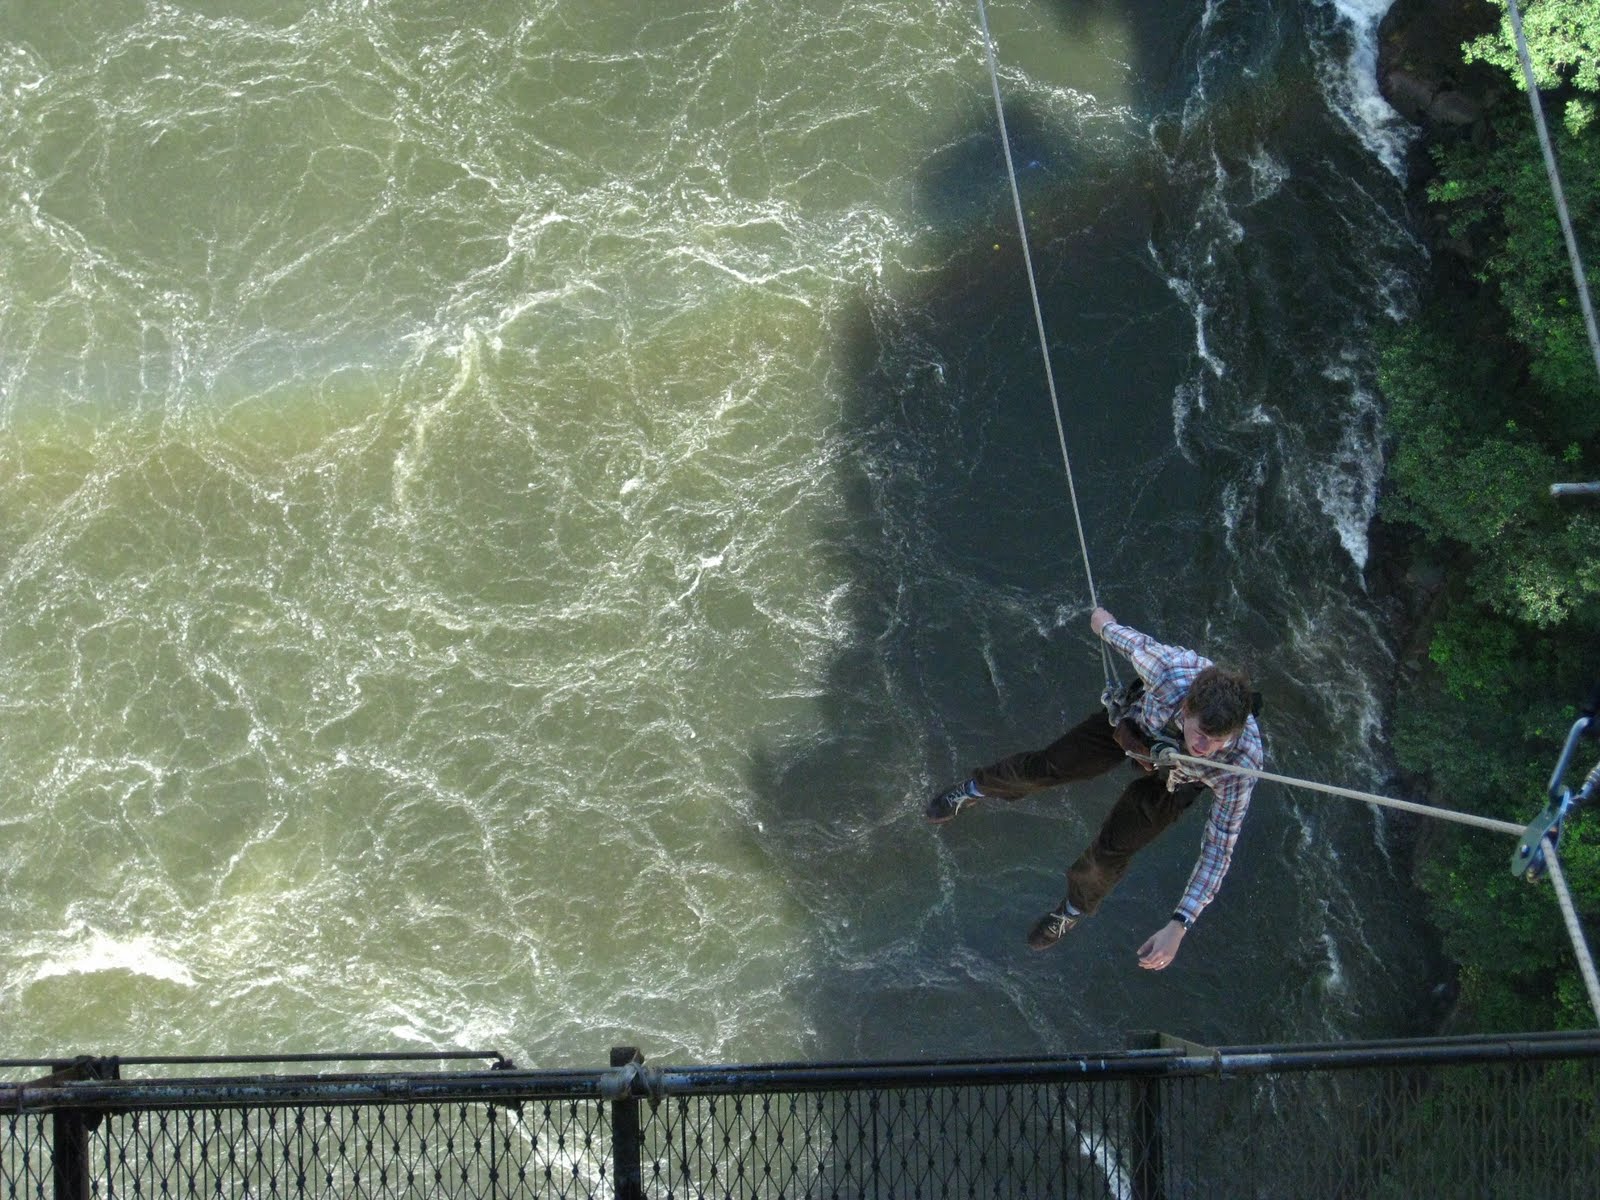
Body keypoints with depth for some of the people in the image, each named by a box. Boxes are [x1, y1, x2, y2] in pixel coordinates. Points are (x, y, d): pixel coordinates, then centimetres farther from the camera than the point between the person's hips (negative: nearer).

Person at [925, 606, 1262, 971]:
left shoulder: (1240, 766, -44)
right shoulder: (1169, 669, -46)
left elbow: (1218, 849, -35)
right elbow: (1136, 643, -20)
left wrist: (1178, 927, -40)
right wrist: (1106, 625, 4)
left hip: (1172, 778, -1)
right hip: (1135, 722, 1)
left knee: (1110, 854, 5)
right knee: (1046, 766, 14)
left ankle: (1077, 905, 43)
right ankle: (979, 788, 51)